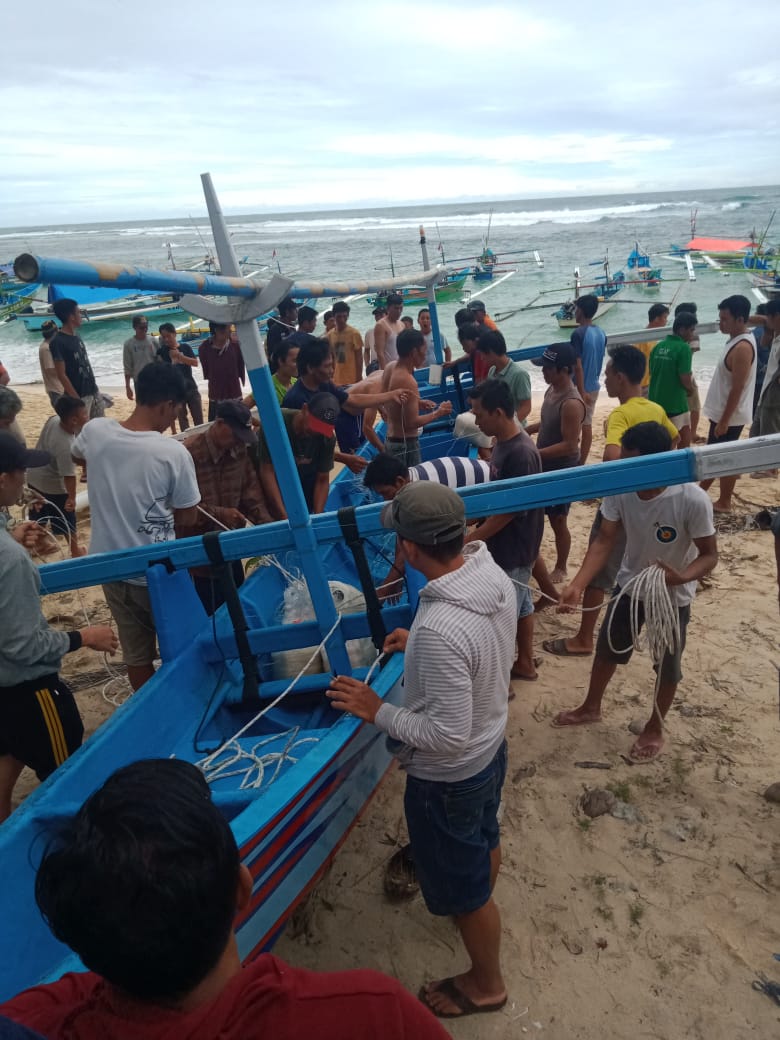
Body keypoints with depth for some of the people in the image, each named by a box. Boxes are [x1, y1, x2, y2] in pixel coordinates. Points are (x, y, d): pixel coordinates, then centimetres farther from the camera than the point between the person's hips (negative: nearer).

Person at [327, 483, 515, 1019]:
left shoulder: (439, 629, -41)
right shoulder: (497, 576, -14)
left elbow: (448, 735, -33)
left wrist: (377, 712, -22)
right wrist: (419, 644, 6)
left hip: (448, 777, -8)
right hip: (492, 747, 8)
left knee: (465, 888, 19)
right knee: (485, 842, 34)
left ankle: (486, 983, 46)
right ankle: (479, 913, 64)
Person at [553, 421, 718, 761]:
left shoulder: (692, 500, -33)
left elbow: (709, 555, -21)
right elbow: (604, 540, -16)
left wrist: (681, 577, -42)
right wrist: (578, 585, -28)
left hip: (672, 597, -4)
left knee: (667, 667, 16)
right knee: (606, 649, 21)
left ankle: (654, 729, 41)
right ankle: (591, 708, 47)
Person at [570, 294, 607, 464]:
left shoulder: (578, 333, -18)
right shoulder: (601, 333, 5)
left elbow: (578, 366, -20)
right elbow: (598, 361, 13)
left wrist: (581, 392, -19)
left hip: (579, 388, -7)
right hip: (594, 386, 7)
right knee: (587, 425, 12)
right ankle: (581, 463, 19)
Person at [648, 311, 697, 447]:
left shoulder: (658, 346, 5)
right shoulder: (683, 348, -15)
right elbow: (685, 380, -17)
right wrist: (690, 390, 3)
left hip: (655, 401, 7)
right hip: (675, 404, -7)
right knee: (684, 446, 6)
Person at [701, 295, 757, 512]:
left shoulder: (742, 347, -23)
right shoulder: (737, 339, 7)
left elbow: (738, 389, -23)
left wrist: (724, 421, -20)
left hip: (730, 416, -9)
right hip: (721, 412, 9)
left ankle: (724, 503, 16)